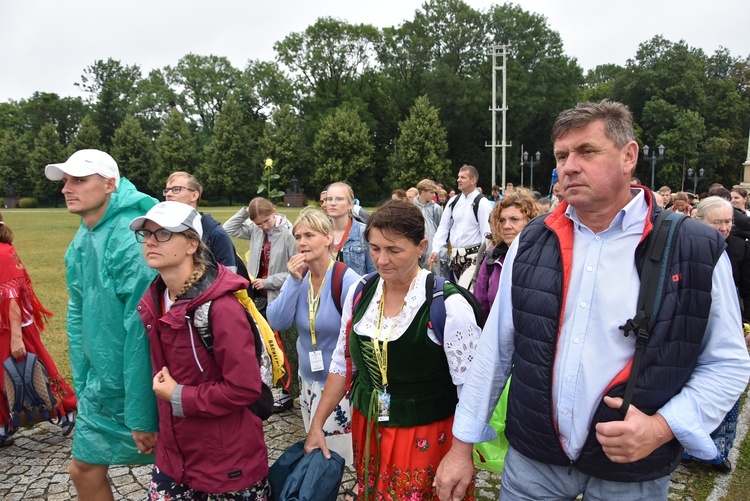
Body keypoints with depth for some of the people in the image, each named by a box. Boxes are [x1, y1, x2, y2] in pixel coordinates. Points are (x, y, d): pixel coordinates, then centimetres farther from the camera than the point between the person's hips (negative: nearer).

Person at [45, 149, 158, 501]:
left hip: (142, 383, -8)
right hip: (101, 385, 8)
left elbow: (141, 328, -24)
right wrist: (82, 385, 13)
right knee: (84, 470, 18)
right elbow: (78, 316, 13)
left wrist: (142, 414, -21)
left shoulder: (131, 238, -23)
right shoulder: (80, 241, 5)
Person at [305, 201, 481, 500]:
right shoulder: (359, 293, -3)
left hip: (426, 438, -5)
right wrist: (317, 425, 8)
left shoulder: (448, 305, -19)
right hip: (367, 431, 5)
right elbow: (342, 365, 7)